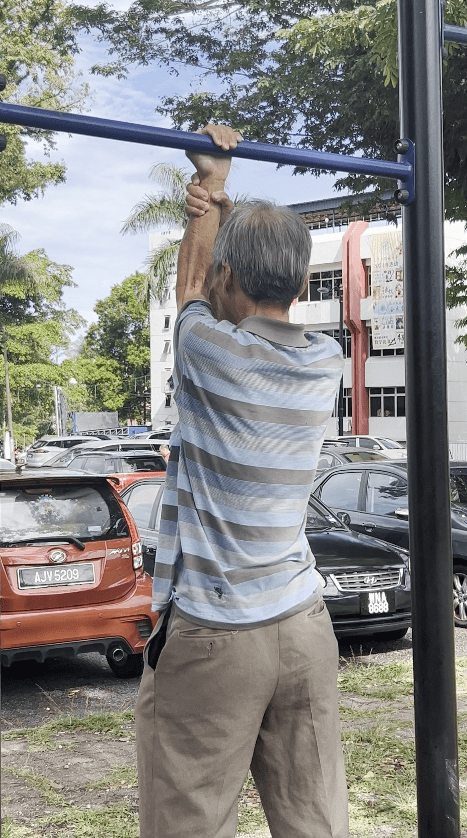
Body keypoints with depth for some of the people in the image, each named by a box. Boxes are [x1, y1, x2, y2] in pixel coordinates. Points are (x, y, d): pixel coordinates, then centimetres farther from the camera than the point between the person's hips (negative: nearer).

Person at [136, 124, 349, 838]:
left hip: (210, 636, -5)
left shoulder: (210, 350, -10)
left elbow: (194, 282, 12)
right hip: (305, 629, 6)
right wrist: (223, 207, 22)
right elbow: (267, 295, 20)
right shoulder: (327, 362, 2)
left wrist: (211, 182, 25)